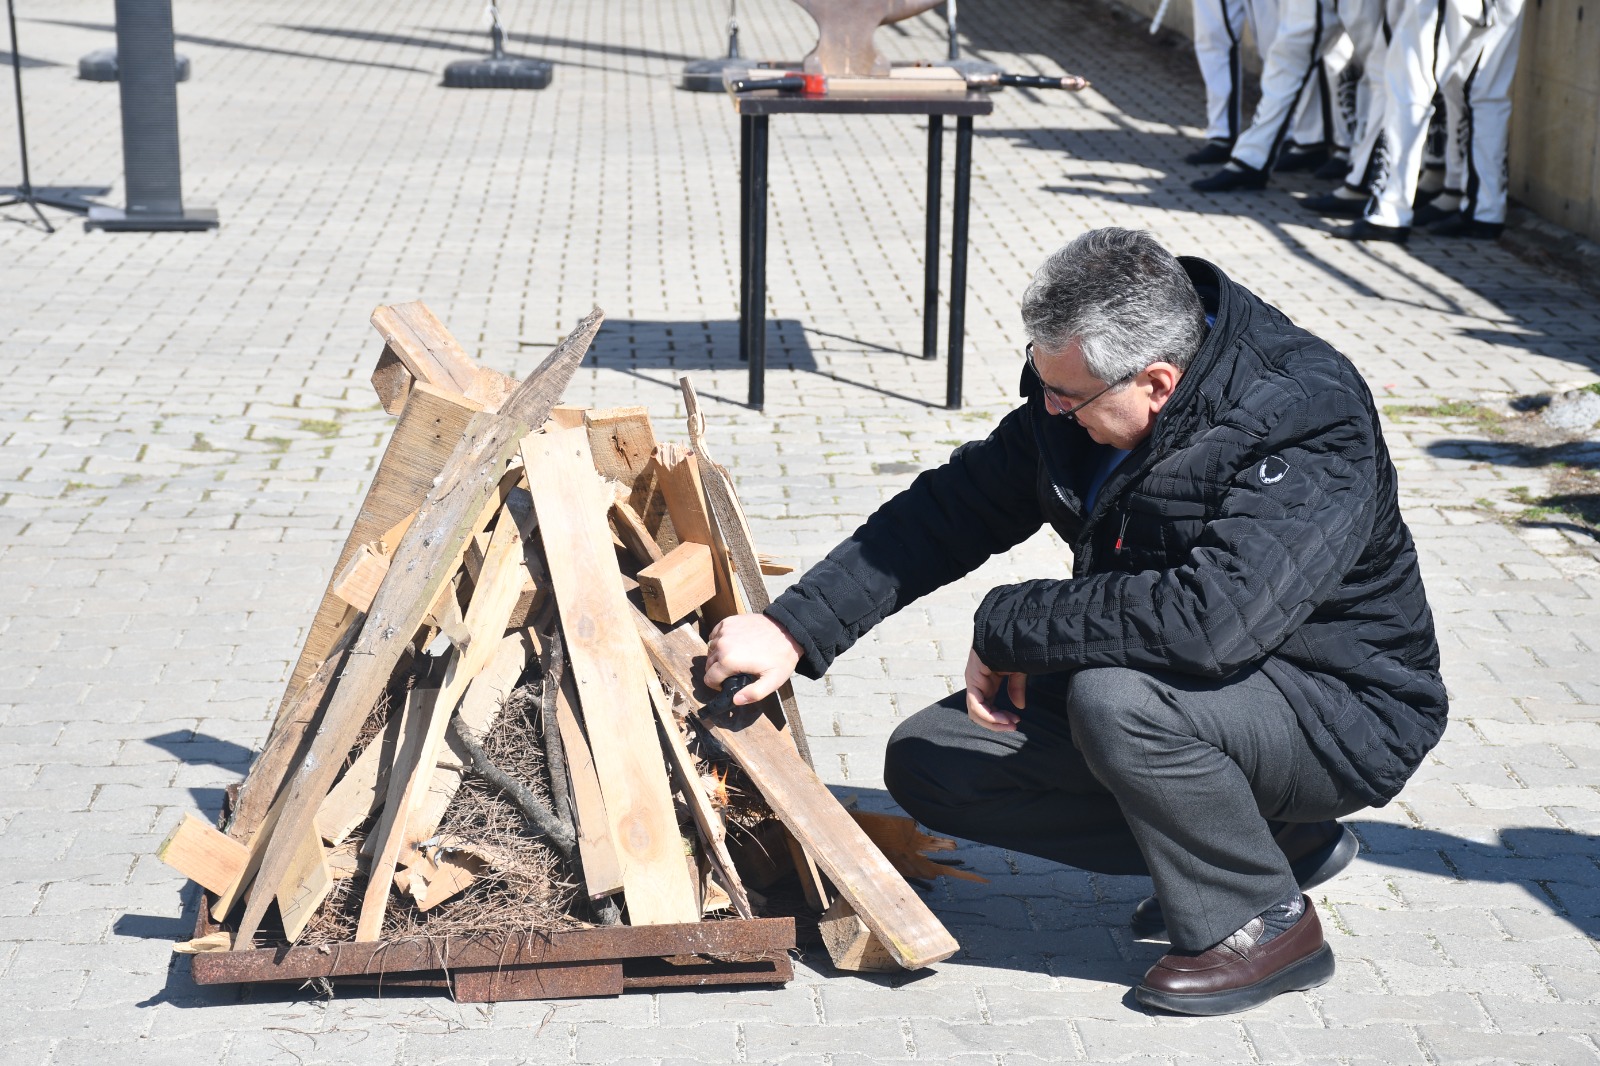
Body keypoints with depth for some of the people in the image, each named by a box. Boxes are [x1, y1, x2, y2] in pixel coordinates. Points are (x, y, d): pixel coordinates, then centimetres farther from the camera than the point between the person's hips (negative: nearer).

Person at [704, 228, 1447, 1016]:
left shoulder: (1308, 430, -29)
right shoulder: (1076, 393, -6)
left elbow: (1210, 617, -43)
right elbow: (951, 511, 3)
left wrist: (1008, 626, -30)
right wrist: (794, 628, -6)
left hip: (1340, 713, -8)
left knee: (1117, 700, -36)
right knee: (928, 764, -1)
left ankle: (1263, 922, -8)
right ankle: (1277, 839, 5)